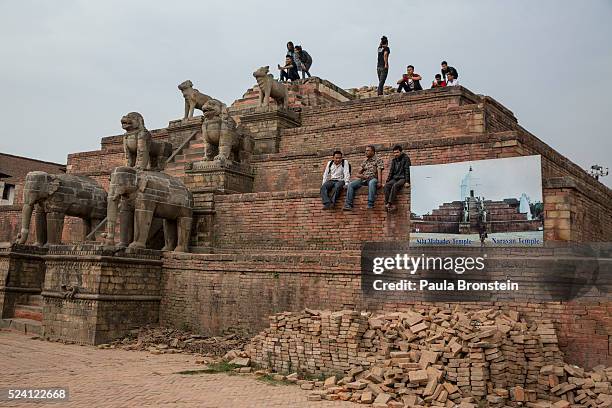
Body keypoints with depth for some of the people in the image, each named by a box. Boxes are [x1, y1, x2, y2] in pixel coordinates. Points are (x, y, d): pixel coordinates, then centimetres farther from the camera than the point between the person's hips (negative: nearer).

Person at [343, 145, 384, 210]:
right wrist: (359, 175, -6)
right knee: (350, 184, -16)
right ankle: (348, 205, -23)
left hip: (373, 179, -6)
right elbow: (359, 173, 20)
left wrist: (379, 182, -23)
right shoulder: (365, 161, 22)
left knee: (371, 183, -41)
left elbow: (379, 172, -9)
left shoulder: (378, 160, 5)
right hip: (363, 179, 6)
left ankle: (370, 205, -47)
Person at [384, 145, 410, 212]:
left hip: (402, 178, -5)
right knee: (386, 185, -25)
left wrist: (407, 181, -16)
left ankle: (390, 203, -40)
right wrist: (387, 180, 5)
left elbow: (407, 170, -8)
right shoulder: (393, 160, 15)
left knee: (395, 185, -35)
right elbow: (391, 171, 16)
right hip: (395, 178, 5)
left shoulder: (406, 158, -1)